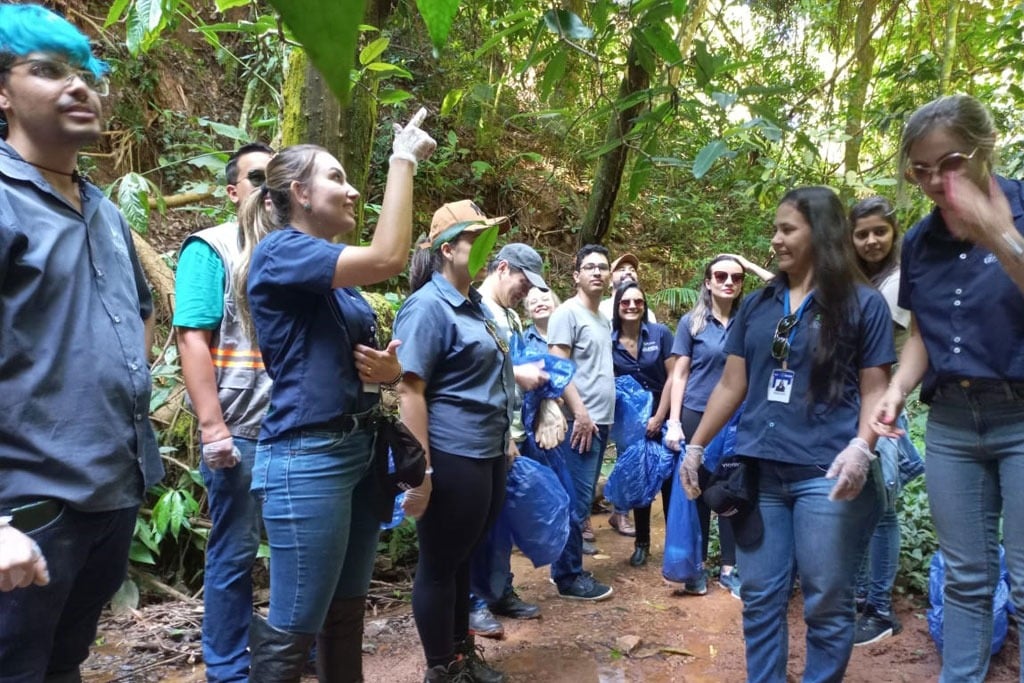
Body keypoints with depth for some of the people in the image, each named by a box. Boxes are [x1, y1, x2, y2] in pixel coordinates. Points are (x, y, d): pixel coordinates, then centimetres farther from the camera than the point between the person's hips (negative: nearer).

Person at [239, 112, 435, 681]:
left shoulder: (335, 276, 15)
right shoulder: (279, 251, -10)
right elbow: (389, 258, -24)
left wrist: (389, 370, -2)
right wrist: (404, 158, -14)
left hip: (360, 450, 9)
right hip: (306, 457, -9)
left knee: (346, 614, 18)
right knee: (294, 629, 1)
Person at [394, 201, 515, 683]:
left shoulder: (476, 304, 13)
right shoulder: (428, 306, -14)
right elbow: (409, 390, -21)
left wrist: (503, 442, 22)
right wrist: (420, 470, -24)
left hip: (487, 455, 9)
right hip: (452, 458, -9)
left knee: (463, 557, 20)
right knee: (440, 564, 7)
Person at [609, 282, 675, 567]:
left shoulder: (660, 333, -8)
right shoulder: (608, 341, -5)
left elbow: (673, 377, -7)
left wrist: (659, 418, -11)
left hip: (663, 417, -1)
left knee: (668, 479, 1)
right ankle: (642, 543, 22)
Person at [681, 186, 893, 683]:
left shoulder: (863, 304, 3)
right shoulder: (757, 305, 13)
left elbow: (874, 390, 0)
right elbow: (731, 385, 14)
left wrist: (861, 448, -17)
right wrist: (696, 446, 10)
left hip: (825, 473, -3)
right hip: (758, 469, 4)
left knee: (826, 603, 5)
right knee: (760, 598, 9)